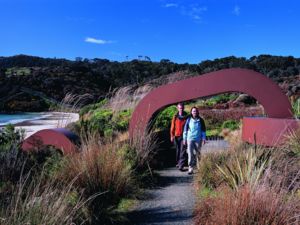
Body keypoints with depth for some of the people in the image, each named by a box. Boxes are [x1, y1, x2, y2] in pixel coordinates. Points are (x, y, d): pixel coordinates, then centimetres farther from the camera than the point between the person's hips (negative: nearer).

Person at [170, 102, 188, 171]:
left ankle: (181, 166, -7)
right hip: (177, 136, 2)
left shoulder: (186, 117, -1)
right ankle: (178, 163, 33)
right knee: (178, 150, 16)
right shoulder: (175, 117, 3)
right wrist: (172, 136, 0)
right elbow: (172, 127, 5)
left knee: (183, 151, -7)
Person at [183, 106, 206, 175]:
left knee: (198, 153, 12)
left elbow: (203, 130, 7)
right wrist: (184, 138, 4)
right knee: (190, 154, -8)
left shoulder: (200, 120, 2)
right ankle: (190, 168, -4)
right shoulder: (188, 120, 1)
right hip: (190, 139, -1)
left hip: (198, 139, 1)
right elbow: (185, 129, 5)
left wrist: (204, 138, 2)